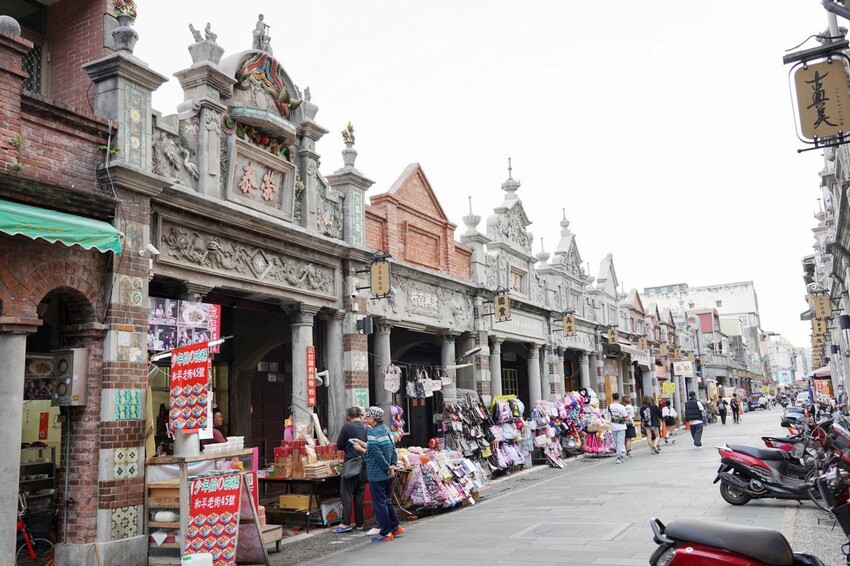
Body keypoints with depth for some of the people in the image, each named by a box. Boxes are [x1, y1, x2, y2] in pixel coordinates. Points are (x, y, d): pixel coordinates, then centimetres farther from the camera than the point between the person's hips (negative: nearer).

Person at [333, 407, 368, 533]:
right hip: (364, 465, 5)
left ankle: (345, 523, -3)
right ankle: (359, 523, 14)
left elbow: (339, 446, -2)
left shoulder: (347, 427, -9)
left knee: (346, 494, 0)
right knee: (360, 494, 11)